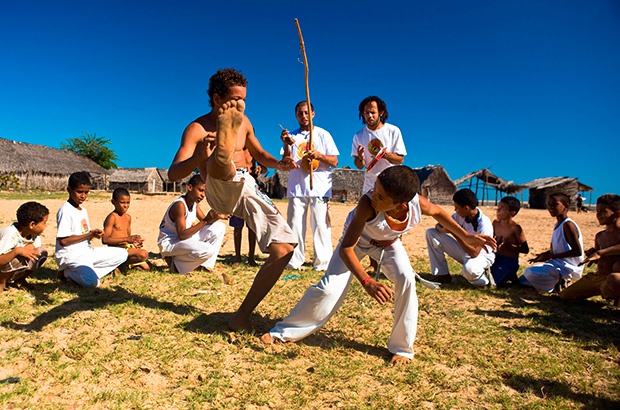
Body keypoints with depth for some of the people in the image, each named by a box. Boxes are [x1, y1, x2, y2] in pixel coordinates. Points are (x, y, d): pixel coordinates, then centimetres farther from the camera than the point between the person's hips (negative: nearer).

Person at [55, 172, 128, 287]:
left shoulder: (83, 210, 15)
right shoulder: (65, 211, -12)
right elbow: (63, 241, -18)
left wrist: (94, 234, -6)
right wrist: (89, 234, -17)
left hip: (87, 251, 9)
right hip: (71, 255, -9)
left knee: (122, 254, 3)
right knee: (92, 282, -31)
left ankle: (88, 272, -5)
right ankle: (67, 272, -1)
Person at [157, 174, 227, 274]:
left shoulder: (194, 203, 3)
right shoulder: (179, 205, -24)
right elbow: (182, 235, -29)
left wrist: (217, 217, -14)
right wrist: (205, 221, -32)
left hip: (187, 239, 9)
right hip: (169, 243, -9)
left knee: (219, 227, 3)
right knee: (207, 250, -32)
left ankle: (205, 264, 4)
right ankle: (175, 263, -6)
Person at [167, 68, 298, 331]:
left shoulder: (243, 122, 14)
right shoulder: (197, 128, -4)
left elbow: (259, 154, 27)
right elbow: (173, 174, -12)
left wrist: (278, 164, 4)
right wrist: (200, 156, -34)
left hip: (250, 190, 5)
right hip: (220, 190, -5)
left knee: (284, 248, -4)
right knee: (220, 162, -36)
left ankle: (242, 316, 1)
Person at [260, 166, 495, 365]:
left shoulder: (418, 204, -35)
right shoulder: (367, 204, -44)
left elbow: (437, 212, -7)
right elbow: (346, 249, -40)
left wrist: (466, 237, -6)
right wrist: (367, 282, -52)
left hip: (389, 243, 3)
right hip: (357, 240, -2)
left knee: (406, 280, -22)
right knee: (329, 288, -12)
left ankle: (402, 347, -1)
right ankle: (285, 332, 7)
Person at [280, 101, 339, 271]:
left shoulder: (323, 134, 8)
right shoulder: (292, 136, 14)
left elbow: (334, 161, 1)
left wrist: (318, 154, -16)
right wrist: (287, 144, -8)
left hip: (320, 188, -2)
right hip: (296, 188, 2)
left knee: (321, 226, -6)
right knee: (295, 226, 0)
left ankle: (322, 263, 1)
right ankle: (294, 262, 8)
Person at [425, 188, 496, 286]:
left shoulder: (484, 224, -29)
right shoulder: (460, 215, -10)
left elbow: (474, 253, -33)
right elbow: (439, 226, -2)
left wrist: (454, 233, -33)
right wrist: (442, 229, -28)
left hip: (481, 256, -7)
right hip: (464, 251, 7)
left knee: (469, 269, -44)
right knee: (431, 233, -8)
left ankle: (485, 276, -3)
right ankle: (442, 275, -4)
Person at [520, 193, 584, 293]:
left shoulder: (568, 225, -17)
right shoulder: (557, 225, 12)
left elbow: (577, 251, -23)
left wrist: (551, 256, -19)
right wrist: (544, 255, 4)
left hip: (568, 267, -10)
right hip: (557, 264, 10)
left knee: (530, 273, -27)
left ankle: (559, 283, -7)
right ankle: (559, 281, 10)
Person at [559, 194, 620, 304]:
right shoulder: (599, 236, 10)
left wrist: (600, 252, -37)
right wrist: (591, 254, 1)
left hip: (611, 279, -8)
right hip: (596, 277, 8)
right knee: (564, 295, 11)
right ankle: (604, 292, 24)